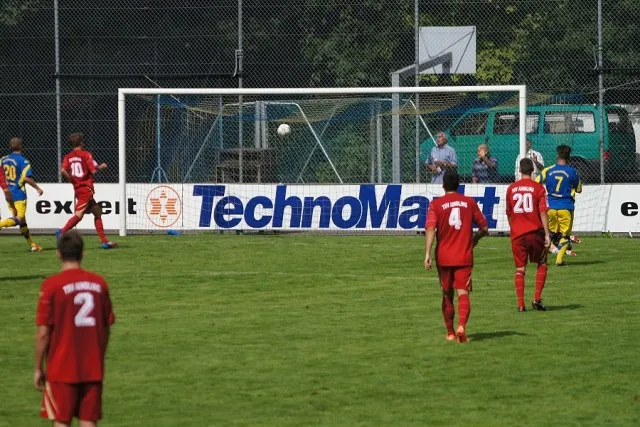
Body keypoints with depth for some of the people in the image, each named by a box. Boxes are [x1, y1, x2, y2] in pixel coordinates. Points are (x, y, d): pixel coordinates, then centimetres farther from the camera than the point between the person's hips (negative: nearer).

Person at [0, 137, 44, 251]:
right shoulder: (23, 161, -12)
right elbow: (27, 177, -19)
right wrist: (38, 188, -7)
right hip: (19, 194, -7)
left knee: (22, 220, 13)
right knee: (19, 219, -11)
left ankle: (32, 245, 20)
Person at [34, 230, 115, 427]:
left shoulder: (52, 285, -10)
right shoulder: (99, 283, 2)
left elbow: (43, 332, -10)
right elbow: (107, 327, 9)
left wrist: (38, 368, 0)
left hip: (62, 369, -4)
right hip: (93, 369, 4)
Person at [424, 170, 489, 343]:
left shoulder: (436, 204, -2)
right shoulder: (469, 202, 4)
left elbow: (430, 229, -14)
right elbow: (484, 228, 10)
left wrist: (427, 254, -18)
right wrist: (475, 238, 30)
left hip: (444, 257, 0)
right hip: (465, 257, 0)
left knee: (447, 295, 15)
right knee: (463, 293, -6)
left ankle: (450, 332, 23)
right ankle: (462, 325, -30)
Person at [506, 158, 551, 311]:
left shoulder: (511, 188, 5)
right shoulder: (538, 188, -4)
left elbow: (508, 213, 12)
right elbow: (543, 212, -9)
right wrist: (547, 234, -7)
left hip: (517, 234, 2)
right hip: (535, 232, -2)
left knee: (520, 269, 6)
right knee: (542, 264, 15)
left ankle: (520, 304, -1)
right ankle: (537, 298, 4)